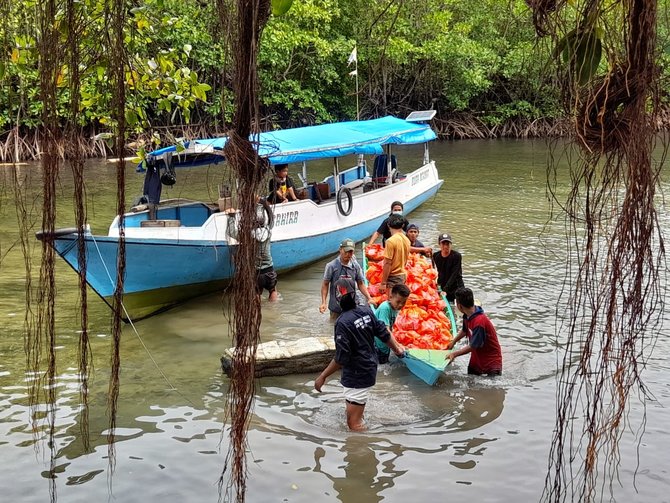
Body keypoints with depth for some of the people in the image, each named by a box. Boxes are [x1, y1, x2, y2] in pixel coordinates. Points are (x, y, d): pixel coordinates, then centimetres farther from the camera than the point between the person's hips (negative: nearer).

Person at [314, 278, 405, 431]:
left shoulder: (343, 322, -26)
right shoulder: (366, 311, -5)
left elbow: (341, 358, -25)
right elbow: (384, 333, 6)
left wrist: (322, 377, -16)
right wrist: (397, 348, 24)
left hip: (357, 376, -9)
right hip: (370, 367, 9)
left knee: (354, 424, -3)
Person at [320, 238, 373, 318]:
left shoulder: (356, 266, 0)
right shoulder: (331, 266, -9)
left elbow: (361, 284, 7)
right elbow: (325, 285, -4)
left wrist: (369, 298, -5)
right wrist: (323, 303, -12)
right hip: (336, 305, -2)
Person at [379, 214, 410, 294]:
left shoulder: (391, 241, -19)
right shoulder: (406, 240, 5)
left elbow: (387, 263, -19)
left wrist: (383, 283, -16)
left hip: (393, 277, -8)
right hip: (403, 275, 8)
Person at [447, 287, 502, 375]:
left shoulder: (479, 321, -30)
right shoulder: (467, 316, -2)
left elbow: (473, 346, -22)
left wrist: (454, 354, -15)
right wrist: (453, 342, 30)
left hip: (492, 362, -9)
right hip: (476, 360, 9)